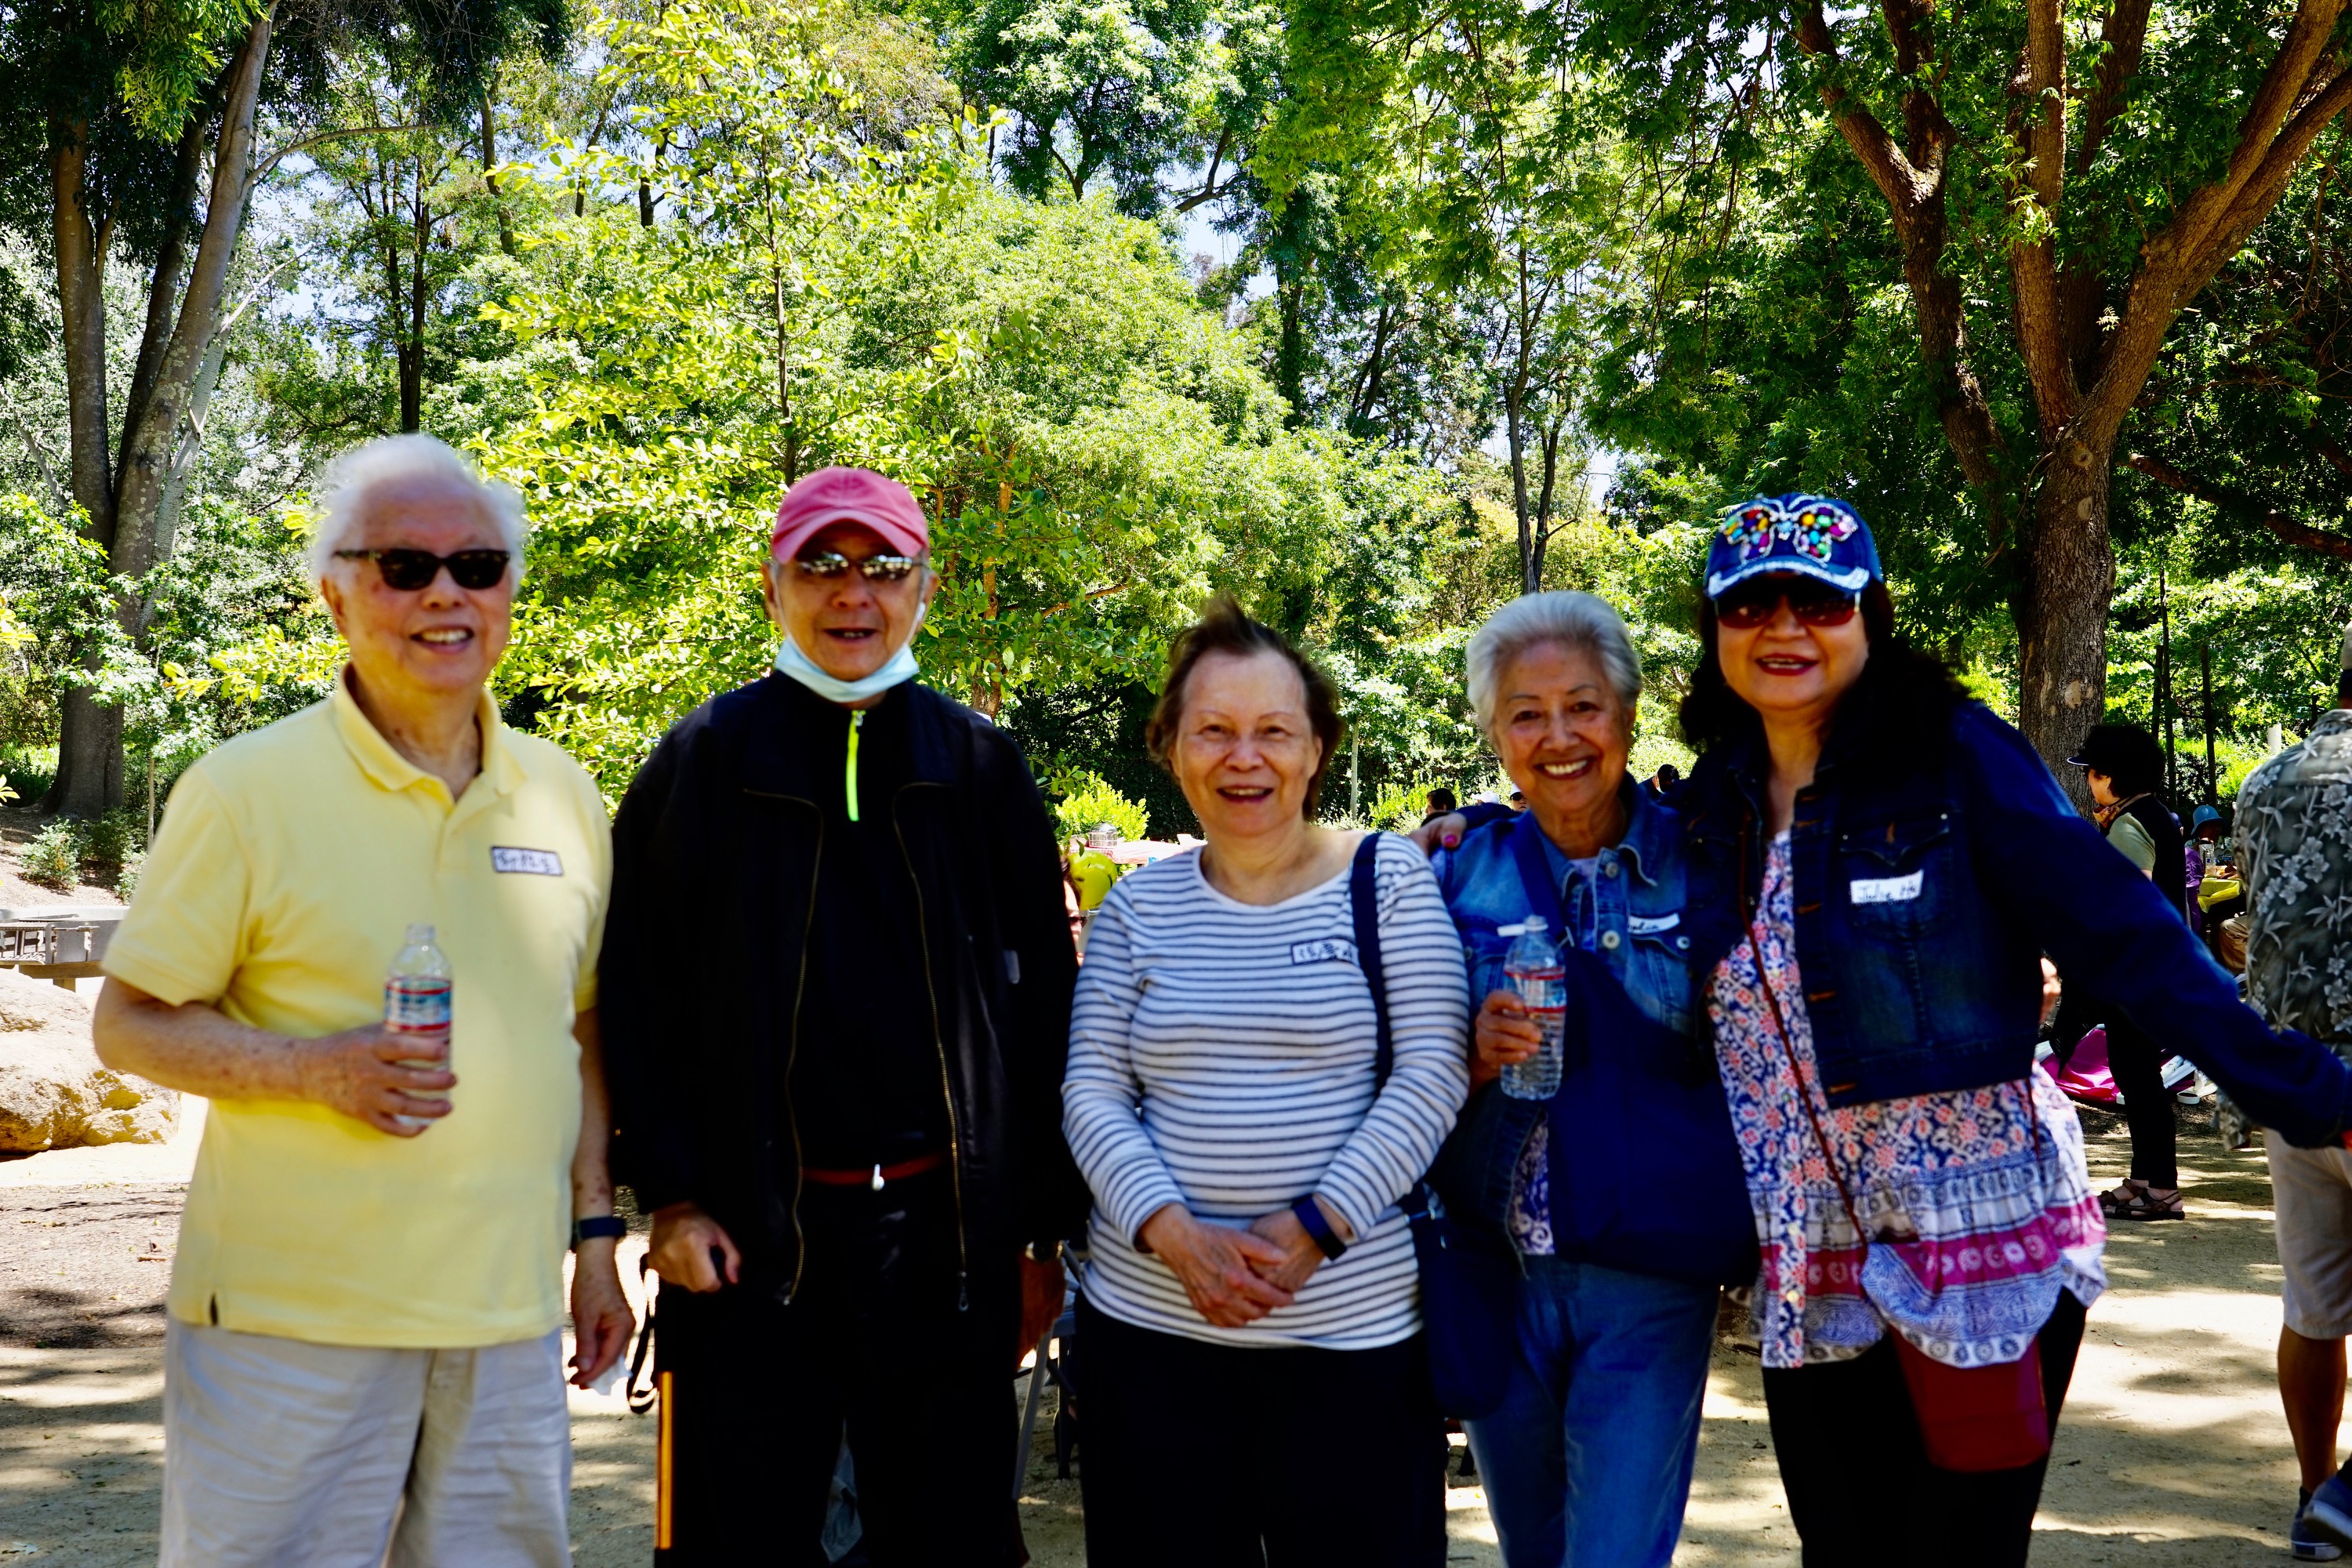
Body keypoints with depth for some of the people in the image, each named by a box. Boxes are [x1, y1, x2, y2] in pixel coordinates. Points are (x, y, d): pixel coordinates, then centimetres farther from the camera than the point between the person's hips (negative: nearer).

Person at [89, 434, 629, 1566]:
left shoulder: (563, 795, 9)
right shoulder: (247, 790, -5)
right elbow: (127, 1025, -3)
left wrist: (595, 1234, 12)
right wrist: (317, 1068, -18)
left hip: (509, 1322, 4)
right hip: (289, 1324, -4)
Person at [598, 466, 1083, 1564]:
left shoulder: (981, 771, 7)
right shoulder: (705, 762, 3)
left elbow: (1041, 1007, 8)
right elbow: (636, 994, 2)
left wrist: (1044, 1229, 6)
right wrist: (668, 1197, -5)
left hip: (945, 1232, 2)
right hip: (749, 1243, -1)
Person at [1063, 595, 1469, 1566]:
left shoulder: (1387, 877, 0)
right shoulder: (1140, 905, 8)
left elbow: (1432, 1072, -7)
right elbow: (1092, 1095, 4)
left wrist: (1312, 1230, -15)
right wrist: (1172, 1234, -12)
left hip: (1353, 1328, -2)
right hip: (1152, 1326, 3)